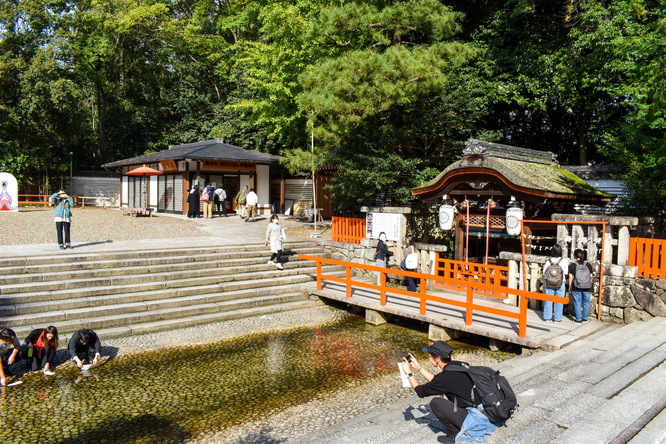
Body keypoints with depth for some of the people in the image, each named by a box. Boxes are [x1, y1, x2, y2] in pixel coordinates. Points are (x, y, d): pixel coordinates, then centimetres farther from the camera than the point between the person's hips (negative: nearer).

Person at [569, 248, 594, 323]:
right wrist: (590, 286, 17)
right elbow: (591, 277, 5)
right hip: (587, 288, 2)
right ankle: (585, 318, 23)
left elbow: (571, 278, -5)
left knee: (577, 303, 6)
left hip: (577, 288, -2)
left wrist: (570, 288, 4)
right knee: (586, 303, 15)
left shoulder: (572, 265, -6)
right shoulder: (588, 265, 1)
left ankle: (579, 319, 9)